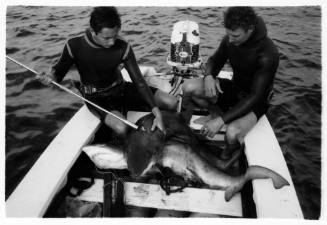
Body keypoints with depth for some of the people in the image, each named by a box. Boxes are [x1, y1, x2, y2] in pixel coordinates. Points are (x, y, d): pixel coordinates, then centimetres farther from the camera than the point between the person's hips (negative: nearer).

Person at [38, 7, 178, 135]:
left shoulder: (123, 48, -16)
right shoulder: (75, 46, -19)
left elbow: (139, 81, -16)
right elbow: (59, 71, -5)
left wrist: (156, 113, -25)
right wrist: (50, 77, -32)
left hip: (119, 88, 3)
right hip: (95, 97, -3)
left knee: (171, 102, -10)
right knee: (121, 128, -35)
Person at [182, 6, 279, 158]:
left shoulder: (268, 54, -30)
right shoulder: (230, 40, -12)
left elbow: (256, 96, -29)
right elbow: (215, 60, 6)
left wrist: (222, 120, -34)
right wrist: (208, 76, -21)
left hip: (254, 101, -5)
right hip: (234, 87, 5)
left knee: (232, 134, -35)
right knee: (189, 88, -16)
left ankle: (231, 152, 4)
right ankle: (216, 113, 10)